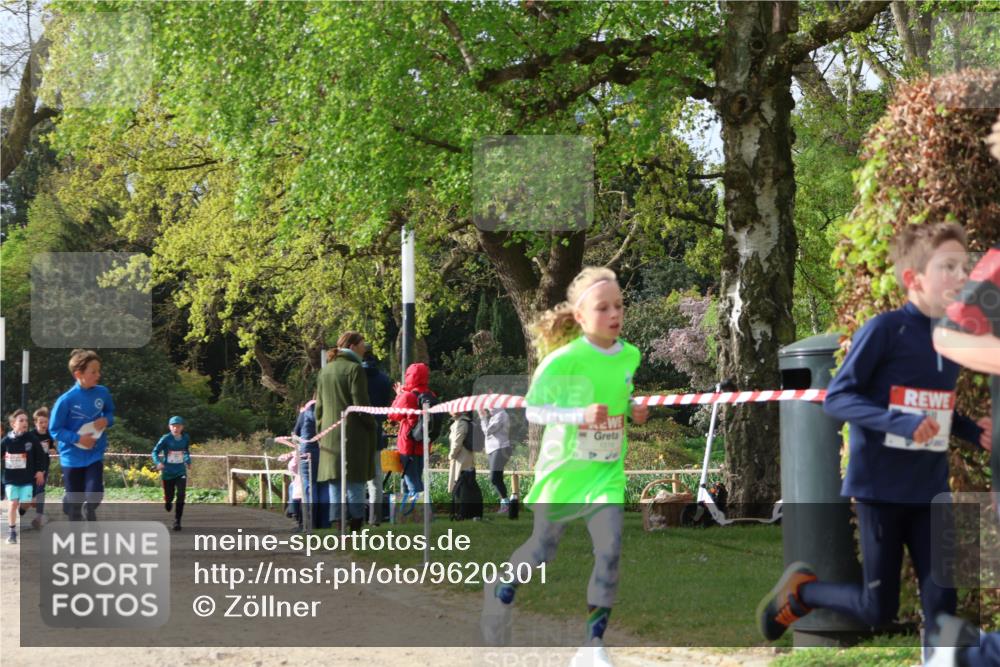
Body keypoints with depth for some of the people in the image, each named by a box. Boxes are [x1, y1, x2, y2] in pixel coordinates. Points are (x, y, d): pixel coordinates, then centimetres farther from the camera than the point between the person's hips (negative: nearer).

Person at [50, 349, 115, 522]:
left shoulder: (103, 393, -8)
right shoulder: (66, 400, -19)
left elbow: (110, 412, 11)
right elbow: (55, 430, -12)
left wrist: (106, 420, -12)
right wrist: (78, 438, -23)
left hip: (95, 454, 2)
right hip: (72, 457, -2)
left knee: (95, 494, -14)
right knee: (75, 501, 7)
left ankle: (90, 509, 21)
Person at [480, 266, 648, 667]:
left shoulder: (630, 356, -1)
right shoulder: (562, 359, -18)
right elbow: (532, 410, -16)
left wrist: (634, 411, -4)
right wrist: (580, 415, -29)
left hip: (607, 471, 3)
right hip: (562, 468, -3)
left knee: (610, 551, -13)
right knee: (543, 549, 12)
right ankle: (502, 590, 44)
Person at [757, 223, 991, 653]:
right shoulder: (884, 330, -15)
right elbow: (836, 398, -16)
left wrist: (973, 432, -1)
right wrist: (900, 423, -28)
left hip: (930, 491, 6)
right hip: (880, 487, -6)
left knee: (941, 602, -2)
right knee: (878, 609, 3)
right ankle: (799, 590, 29)